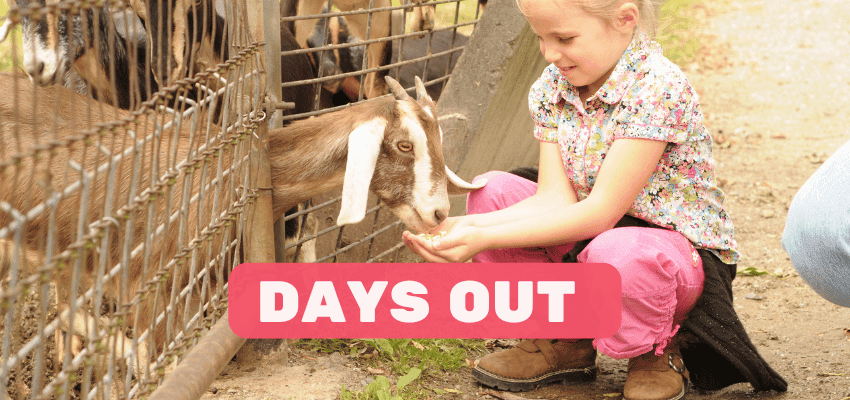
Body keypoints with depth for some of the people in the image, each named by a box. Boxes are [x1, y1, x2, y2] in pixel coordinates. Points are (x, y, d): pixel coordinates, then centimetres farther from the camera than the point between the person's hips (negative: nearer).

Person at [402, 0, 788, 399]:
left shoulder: (659, 89, -24)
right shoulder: (551, 88, -1)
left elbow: (600, 212, -27)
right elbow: (556, 199, -10)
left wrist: (485, 238, -32)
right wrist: (469, 227, -27)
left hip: (679, 248, -7)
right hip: (588, 239, 7)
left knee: (615, 252, -40)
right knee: (492, 190, -9)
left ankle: (656, 351, -4)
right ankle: (561, 339, 6)